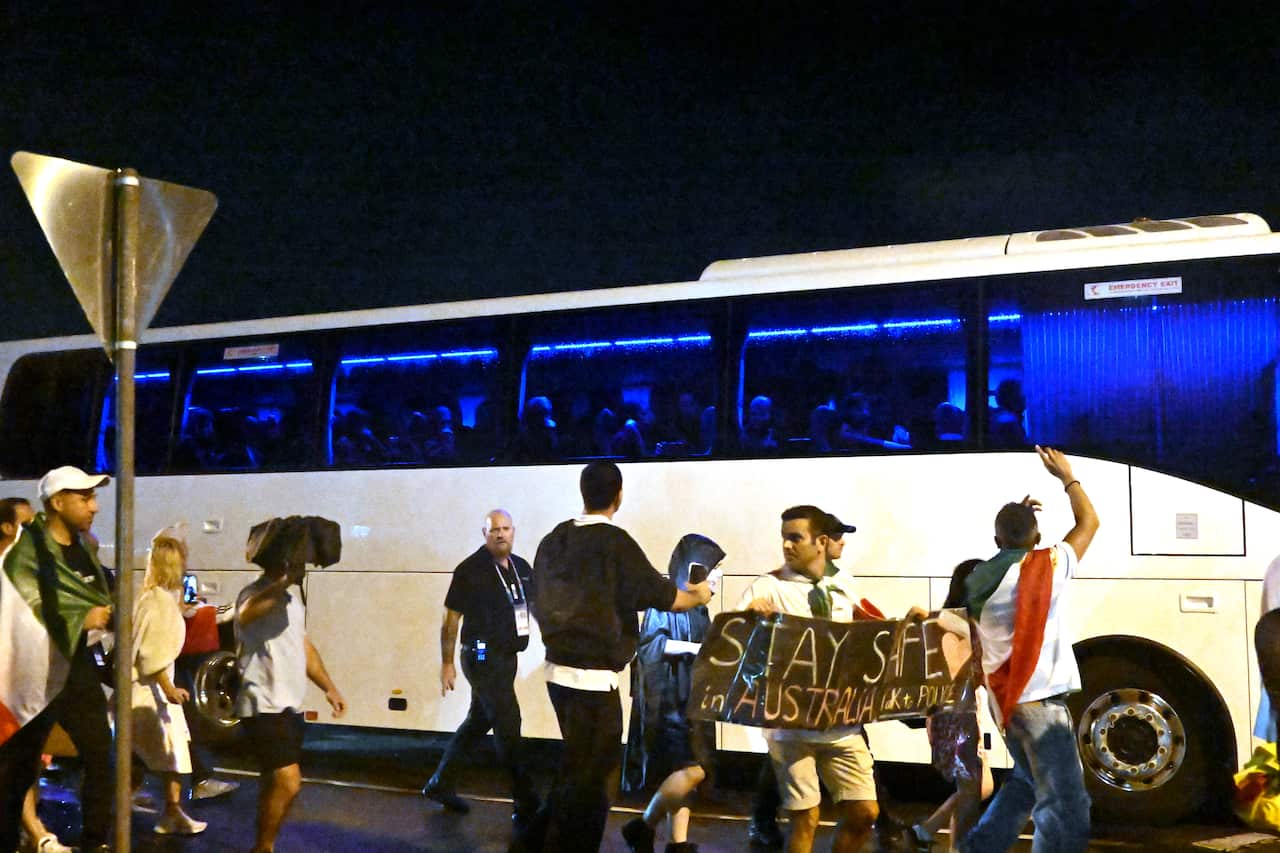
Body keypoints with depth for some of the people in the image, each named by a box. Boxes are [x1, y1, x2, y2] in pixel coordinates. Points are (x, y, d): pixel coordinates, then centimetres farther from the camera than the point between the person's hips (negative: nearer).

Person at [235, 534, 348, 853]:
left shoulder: (292, 597, 14)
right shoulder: (256, 594, -16)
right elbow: (245, 614, -42)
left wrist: (329, 688, 19)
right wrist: (285, 580, -50)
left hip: (289, 706, 10)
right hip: (264, 707, -9)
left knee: (279, 784, 16)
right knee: (287, 782, -16)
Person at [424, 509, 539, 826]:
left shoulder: (521, 568, 8)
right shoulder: (470, 570, -11)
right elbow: (451, 619, -7)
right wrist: (447, 663, -7)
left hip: (507, 656, 7)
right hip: (483, 656, -7)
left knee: (478, 721, 16)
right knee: (508, 725, -8)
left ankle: (440, 785, 32)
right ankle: (526, 805, -3)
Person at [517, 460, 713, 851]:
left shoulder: (553, 540, 6)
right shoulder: (614, 542, -14)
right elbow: (661, 595, -8)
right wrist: (698, 596, 12)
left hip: (558, 669, 7)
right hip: (592, 676, -7)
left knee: (578, 767, 22)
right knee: (591, 775, 6)